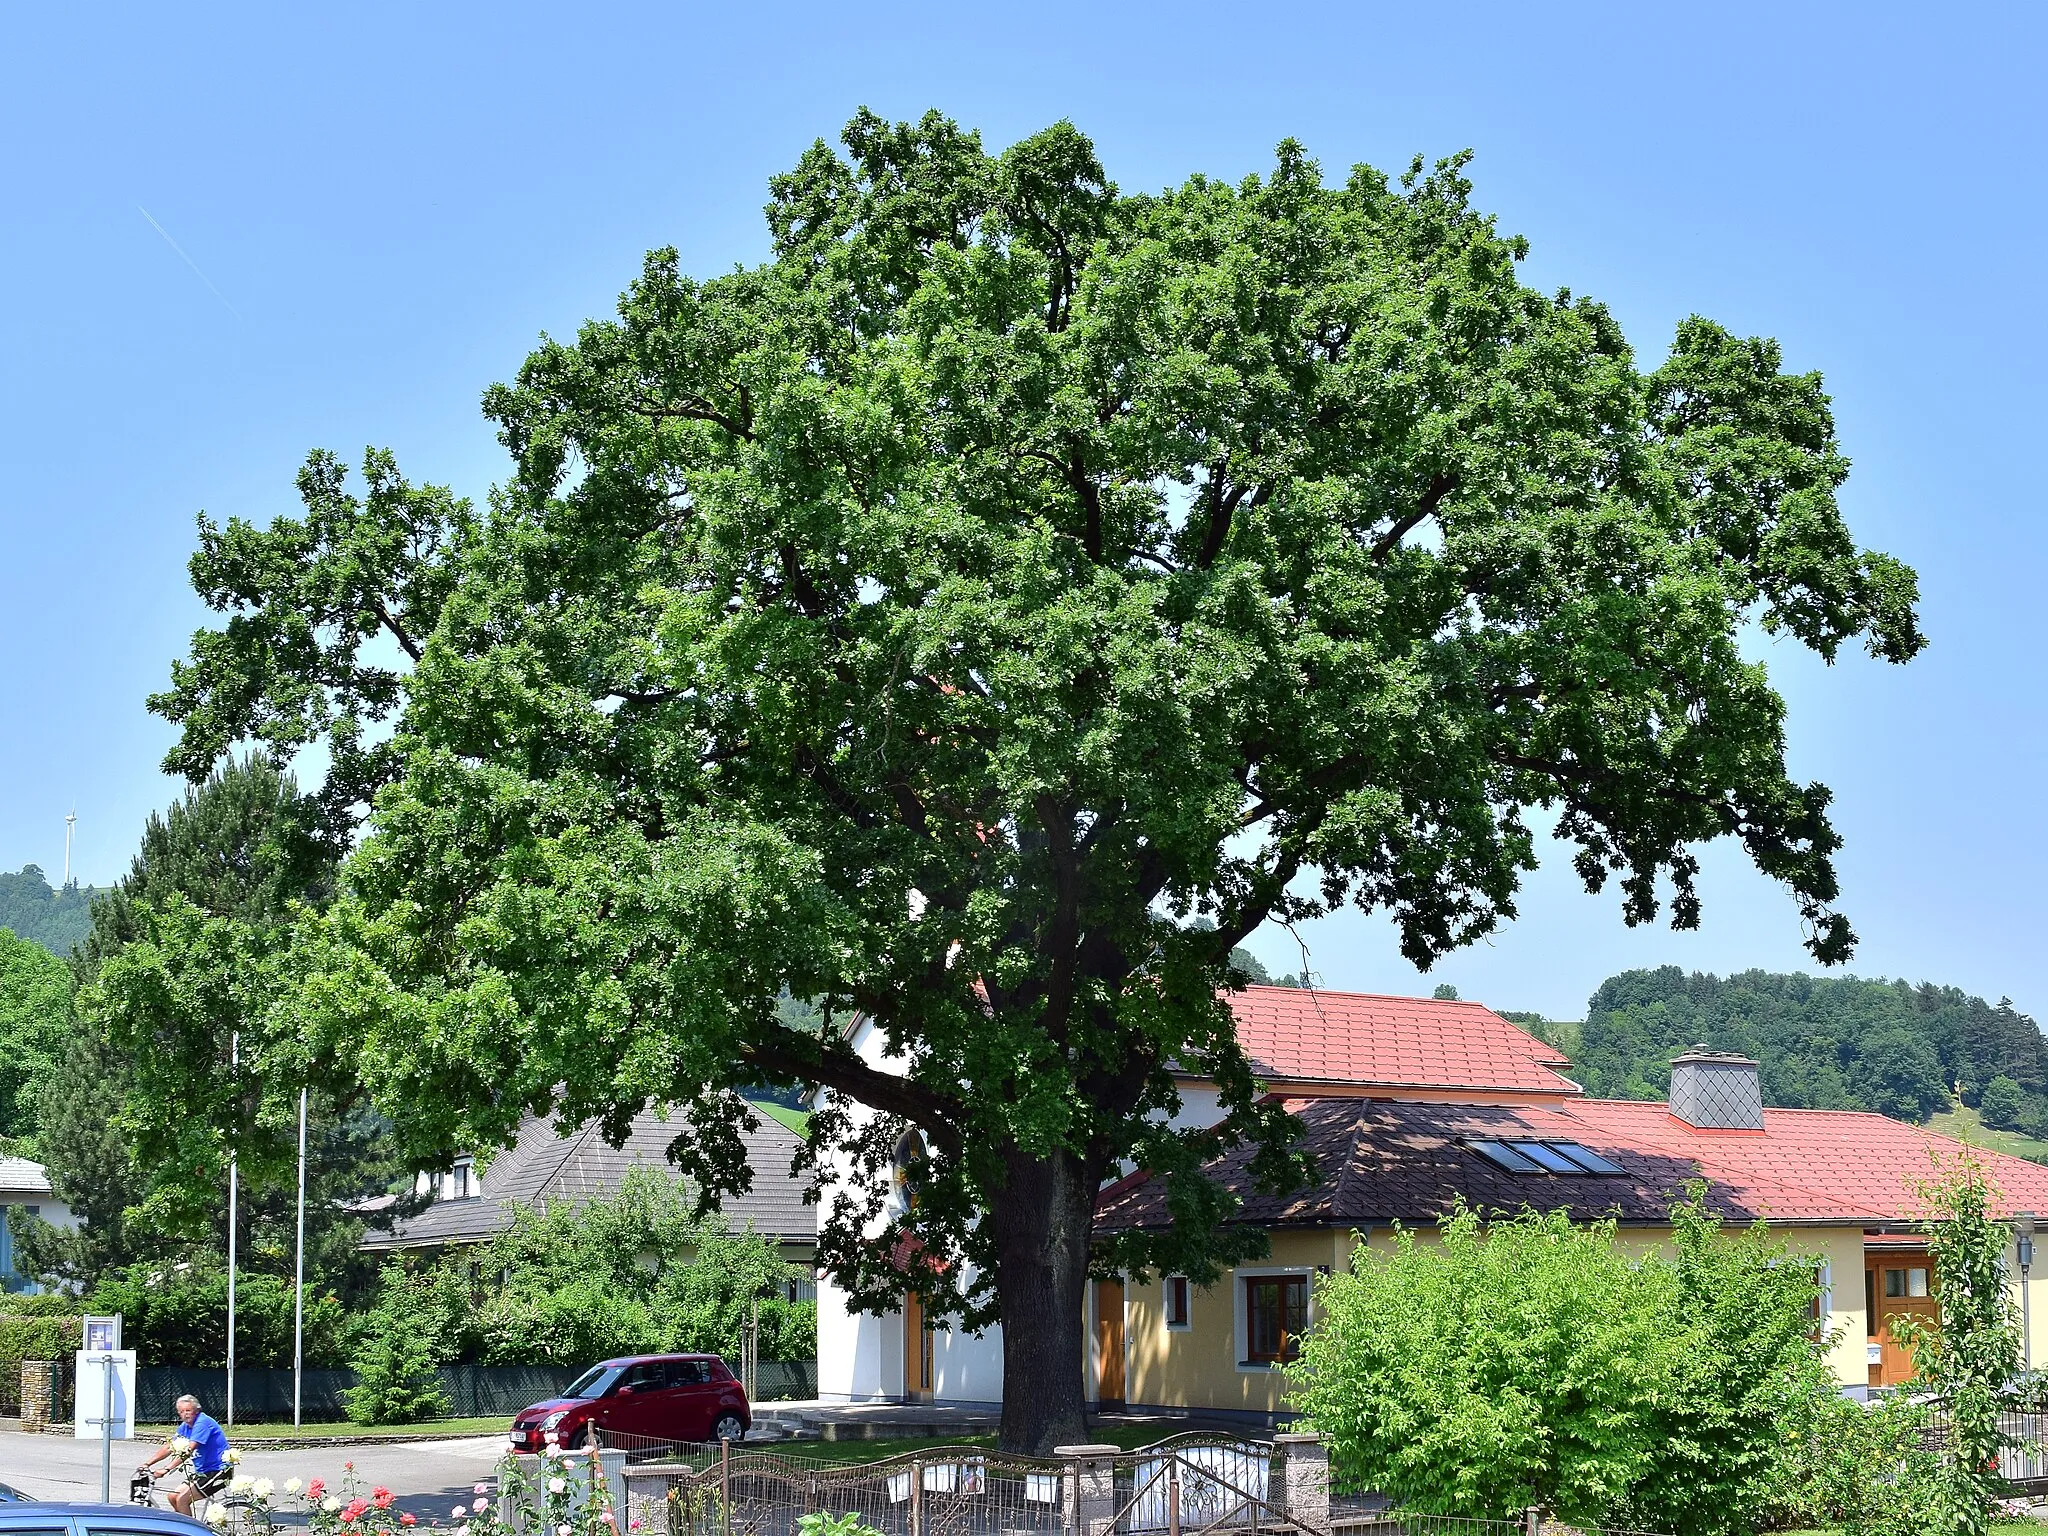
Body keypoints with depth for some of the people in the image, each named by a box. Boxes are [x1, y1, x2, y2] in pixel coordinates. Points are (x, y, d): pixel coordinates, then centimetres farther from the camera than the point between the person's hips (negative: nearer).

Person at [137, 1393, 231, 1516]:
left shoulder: (203, 1422, -19)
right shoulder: (185, 1426, 10)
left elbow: (188, 1450, -28)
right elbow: (169, 1447, 10)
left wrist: (166, 1469, -34)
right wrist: (147, 1464, -1)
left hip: (218, 1471, -10)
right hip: (202, 1471, 10)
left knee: (182, 1499, -17)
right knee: (173, 1497, 7)